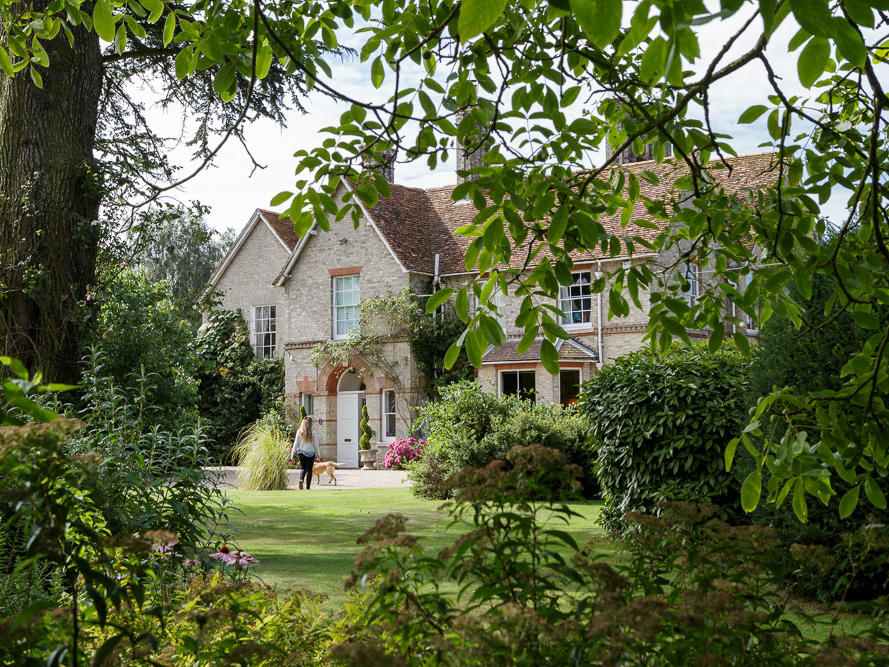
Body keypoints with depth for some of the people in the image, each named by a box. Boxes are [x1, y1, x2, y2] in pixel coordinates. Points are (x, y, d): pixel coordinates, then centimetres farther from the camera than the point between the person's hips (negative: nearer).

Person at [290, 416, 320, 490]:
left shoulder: (299, 431, -2)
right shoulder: (313, 432, -7)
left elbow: (296, 443, 1)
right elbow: (316, 444, -2)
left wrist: (293, 453, 9)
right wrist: (318, 454, 8)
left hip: (301, 452, 2)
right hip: (311, 453, -1)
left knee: (302, 468, 14)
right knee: (309, 470, 7)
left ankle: (301, 479, -15)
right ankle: (308, 487, 5)